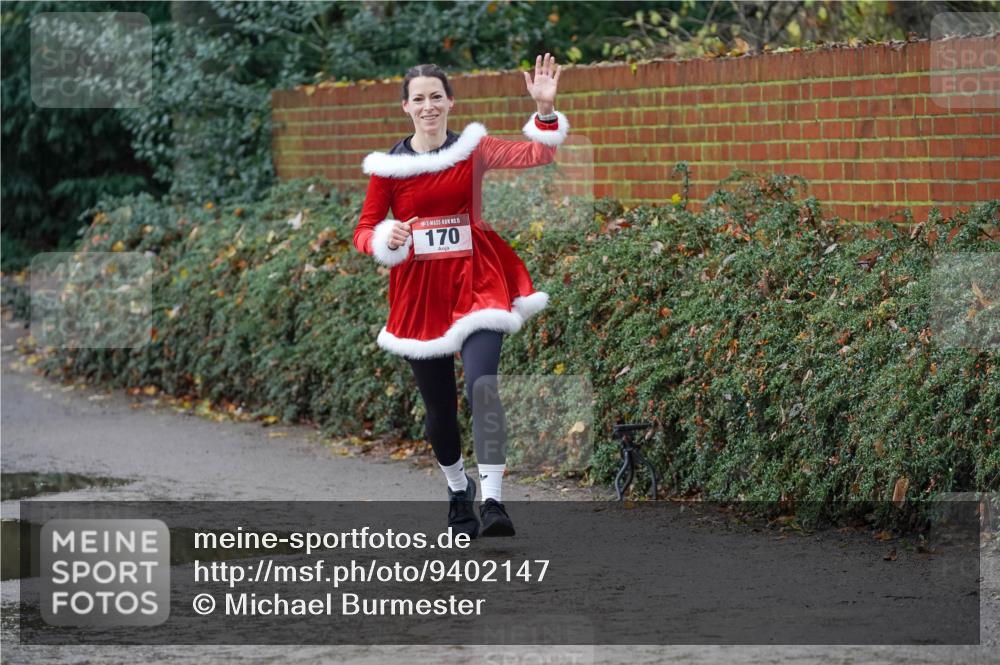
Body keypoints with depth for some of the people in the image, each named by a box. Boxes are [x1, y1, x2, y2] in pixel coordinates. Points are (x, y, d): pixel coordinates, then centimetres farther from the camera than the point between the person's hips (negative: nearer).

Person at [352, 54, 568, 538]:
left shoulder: (473, 148, 0)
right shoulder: (388, 166, 1)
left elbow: (537, 155, -9)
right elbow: (363, 232, 5)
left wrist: (545, 109, -24)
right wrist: (387, 240, -17)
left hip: (474, 281, -2)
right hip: (418, 291, 2)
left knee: (481, 384, -22)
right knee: (438, 404, 10)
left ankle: (492, 500, -26)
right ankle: (457, 489, 37)